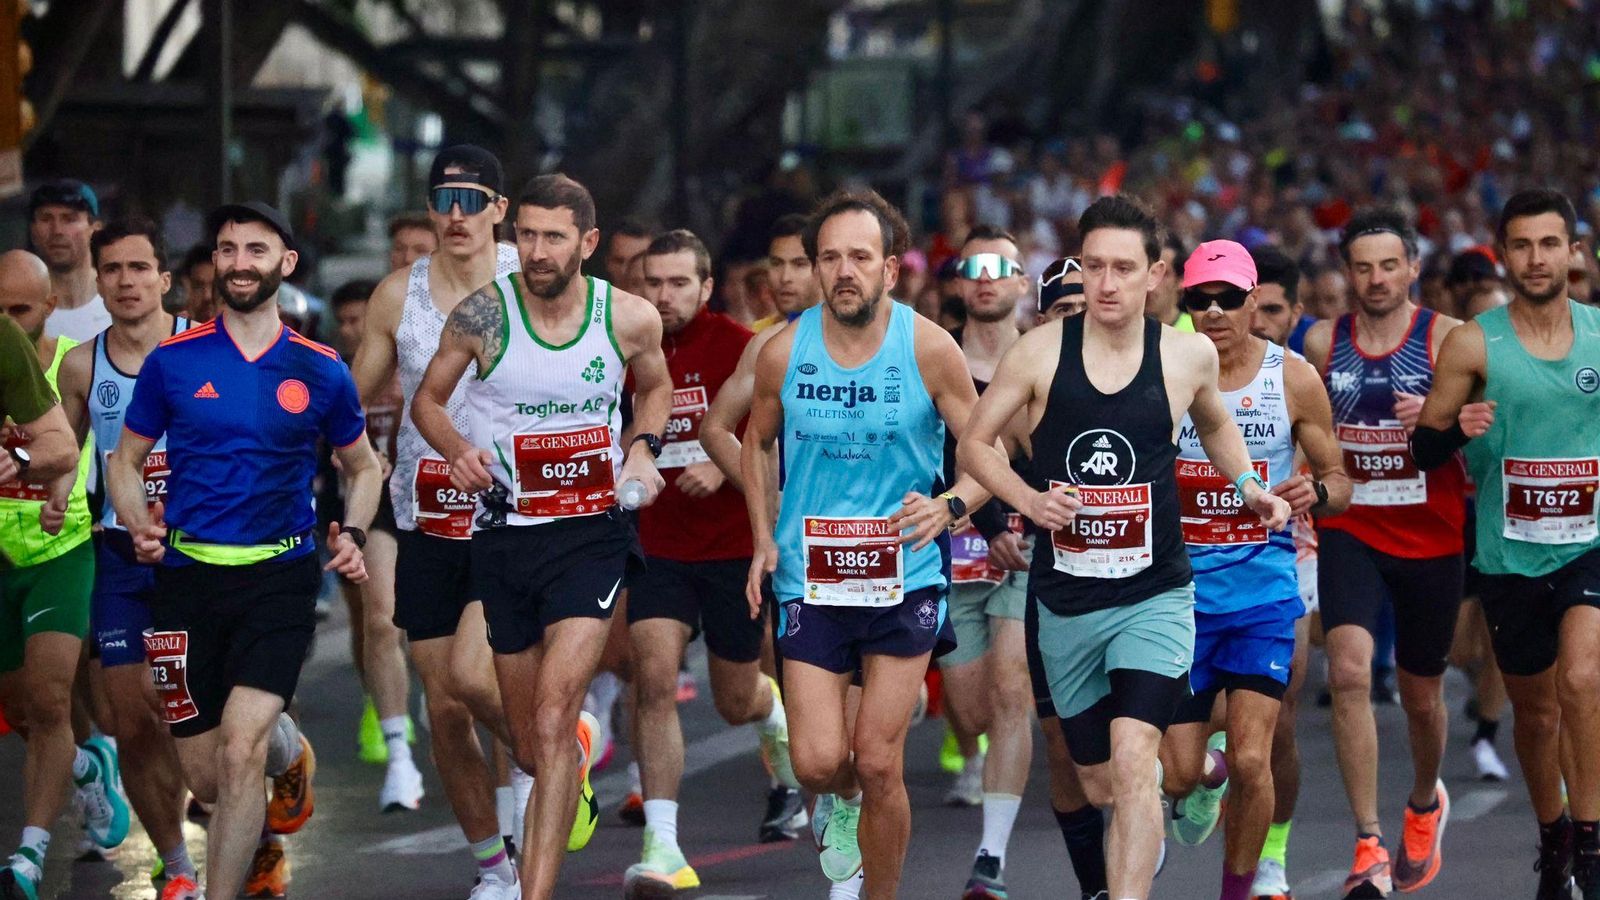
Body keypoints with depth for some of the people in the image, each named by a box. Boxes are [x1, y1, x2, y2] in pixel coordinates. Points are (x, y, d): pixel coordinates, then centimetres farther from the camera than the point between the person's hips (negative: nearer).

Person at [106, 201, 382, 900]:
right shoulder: (172, 362, 2)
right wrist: (139, 526, -9)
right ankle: (285, 748, 40)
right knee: (207, 780, 5)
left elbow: (364, 465, 18)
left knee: (239, 747, -20)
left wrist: (352, 535, 0)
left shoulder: (320, 372, 3)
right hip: (187, 577, 2)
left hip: (281, 578, -1)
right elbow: (125, 461, 11)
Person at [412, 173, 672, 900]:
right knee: (530, 749, 13)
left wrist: (643, 449, -1)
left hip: (592, 532, -2)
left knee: (553, 716, -19)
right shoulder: (482, 315, -9)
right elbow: (427, 399, 5)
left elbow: (654, 385, 17)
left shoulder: (630, 319, -5)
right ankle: (577, 763, 52)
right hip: (505, 534, 2)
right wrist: (458, 451, -14)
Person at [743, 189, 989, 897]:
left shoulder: (928, 349, -7)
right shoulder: (784, 352, -2)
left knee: (879, 764, -4)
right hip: (809, 575, 1)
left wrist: (948, 506, -21)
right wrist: (764, 539, 5)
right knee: (817, 762, -8)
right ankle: (839, 802, 30)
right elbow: (757, 444, 17)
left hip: (905, 577, -1)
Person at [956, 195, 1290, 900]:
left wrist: (1247, 485, 4)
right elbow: (974, 443, 3)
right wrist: (1028, 499, -14)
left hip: (1154, 596, -2)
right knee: (1099, 784, 15)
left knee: (1132, 763, -22)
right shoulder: (1039, 353, -6)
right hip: (1065, 602, 2)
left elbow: (1214, 424, 21)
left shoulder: (1189, 355, -2)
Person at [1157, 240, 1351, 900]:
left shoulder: (1294, 379, 0)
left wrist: (1316, 493, -15)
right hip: (1180, 591, 1)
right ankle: (1206, 768, 39)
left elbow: (1339, 480, 8)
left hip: (1263, 591, -1)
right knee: (1177, 775, 2)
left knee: (1252, 761, -12)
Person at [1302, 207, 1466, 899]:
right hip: (1350, 534, 1)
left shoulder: (1446, 338, -5)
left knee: (1422, 694, 14)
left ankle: (1425, 803, 47)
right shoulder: (1323, 342, 3)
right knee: (1350, 670, -21)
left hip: (1431, 538, -1)